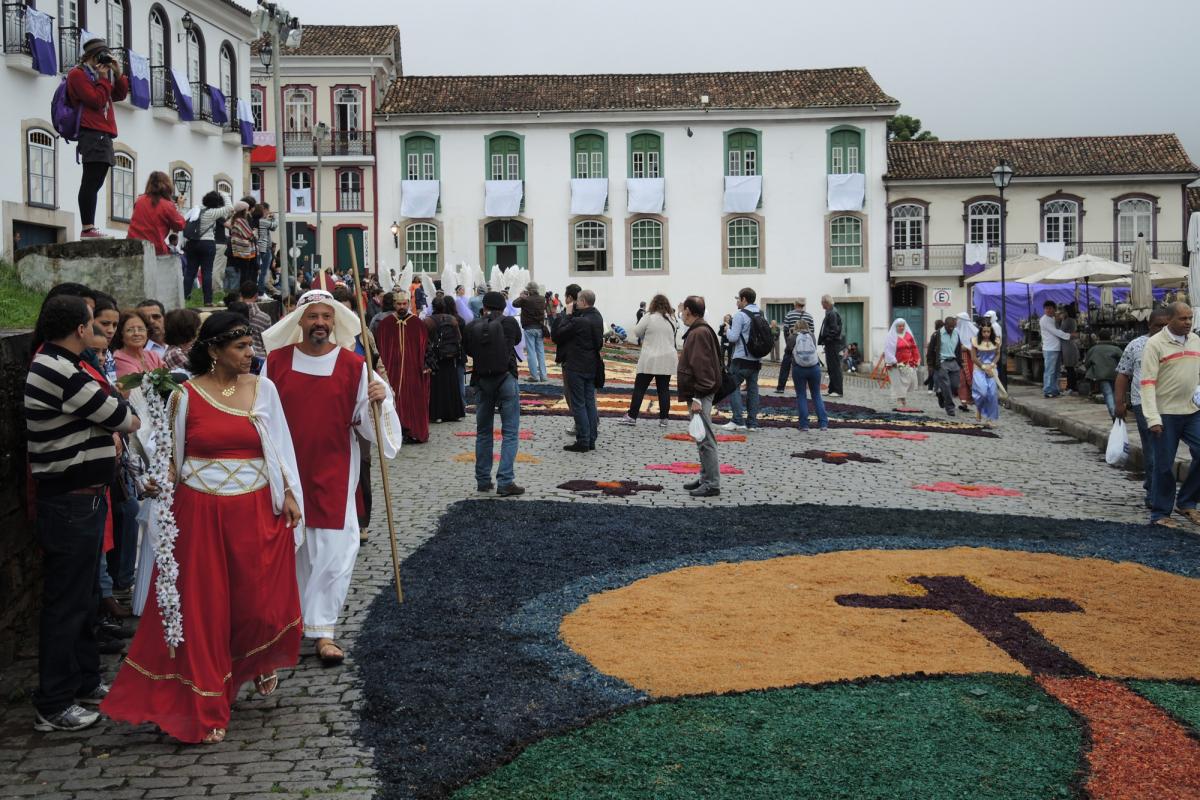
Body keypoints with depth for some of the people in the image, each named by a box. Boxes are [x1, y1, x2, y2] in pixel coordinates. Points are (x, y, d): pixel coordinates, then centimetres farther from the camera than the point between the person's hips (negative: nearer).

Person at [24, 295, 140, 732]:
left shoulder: (52, 364, 11)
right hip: (72, 504, -11)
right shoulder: (64, 375, -22)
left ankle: (85, 680, 33)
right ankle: (53, 705, 9)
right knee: (67, 602, -1)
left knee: (83, 596, 20)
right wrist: (132, 416, 7)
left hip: (78, 500, 11)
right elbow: (125, 420, -14)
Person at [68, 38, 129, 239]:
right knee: (91, 182, -15)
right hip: (92, 134, -10)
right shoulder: (78, 74, -2)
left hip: (103, 135, 10)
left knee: (94, 183, 6)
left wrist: (117, 74, 6)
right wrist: (104, 79, -4)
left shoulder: (97, 75, 25)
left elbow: (120, 95, 17)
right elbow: (96, 100, -14)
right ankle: (87, 229, -19)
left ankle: (90, 228, 6)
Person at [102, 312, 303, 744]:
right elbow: (173, 454, 4)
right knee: (204, 608, 4)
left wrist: (289, 494, 2)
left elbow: (279, 445, 7)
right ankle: (207, 709, 17)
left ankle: (261, 663, 40)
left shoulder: (262, 388, 3)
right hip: (201, 513, -1)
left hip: (257, 512, 1)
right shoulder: (186, 395, -2)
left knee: (261, 602, 5)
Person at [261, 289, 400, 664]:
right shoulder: (276, 362, 1)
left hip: (333, 475, -1)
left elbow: (367, 423, -2)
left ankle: (323, 630, 5)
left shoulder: (353, 366, -3)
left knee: (333, 553, -4)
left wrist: (379, 400, -21)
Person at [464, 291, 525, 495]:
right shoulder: (509, 323, -6)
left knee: (483, 432, 15)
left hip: (482, 381, 3)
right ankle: (505, 482, -7)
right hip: (506, 379, -3)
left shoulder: (473, 326, -2)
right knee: (510, 433, 1)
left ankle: (483, 480, 19)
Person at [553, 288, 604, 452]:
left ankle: (583, 442, 0)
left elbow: (558, 335, -14)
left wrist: (567, 315, -5)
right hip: (592, 366, 8)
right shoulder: (597, 318, 5)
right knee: (590, 403, 12)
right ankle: (591, 440, 16)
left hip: (576, 368, -8)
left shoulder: (578, 321, -22)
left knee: (578, 404, -2)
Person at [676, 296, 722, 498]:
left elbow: (701, 367, -22)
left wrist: (697, 398, -23)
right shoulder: (699, 331, 17)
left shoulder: (698, 333, -16)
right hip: (699, 394, 11)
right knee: (703, 438, 15)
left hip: (700, 393, -11)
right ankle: (706, 478, 23)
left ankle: (712, 484, -5)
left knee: (705, 438, -8)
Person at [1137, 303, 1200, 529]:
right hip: (1166, 414, -5)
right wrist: (1153, 419, -18)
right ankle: (1160, 514, 13)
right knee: (1165, 465, 1)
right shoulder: (1155, 344, -8)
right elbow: (1148, 383, -12)